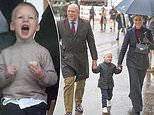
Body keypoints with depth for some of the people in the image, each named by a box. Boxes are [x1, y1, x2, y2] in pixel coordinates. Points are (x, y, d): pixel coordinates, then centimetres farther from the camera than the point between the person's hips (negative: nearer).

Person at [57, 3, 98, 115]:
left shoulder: (86, 24, 0)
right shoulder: (60, 24, -1)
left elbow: (91, 42, 2)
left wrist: (94, 58, 1)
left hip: (81, 58, 2)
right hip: (67, 58, -2)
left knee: (81, 83, 15)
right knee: (69, 84, -12)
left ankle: (78, 103, 40)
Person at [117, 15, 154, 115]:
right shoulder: (130, 32, -5)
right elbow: (124, 47, -1)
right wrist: (119, 62, -2)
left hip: (143, 61, 2)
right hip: (132, 61, -2)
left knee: (140, 84, 16)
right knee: (135, 84, -9)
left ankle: (132, 96, 47)